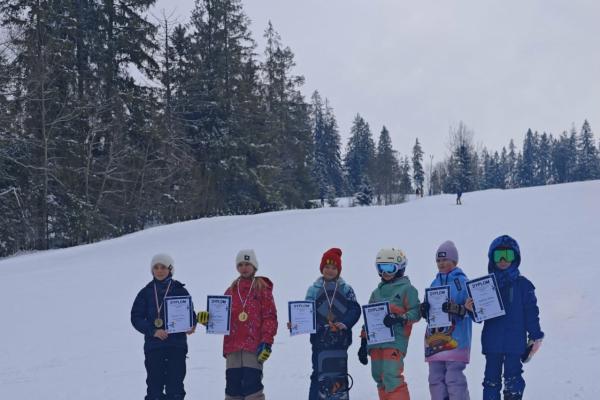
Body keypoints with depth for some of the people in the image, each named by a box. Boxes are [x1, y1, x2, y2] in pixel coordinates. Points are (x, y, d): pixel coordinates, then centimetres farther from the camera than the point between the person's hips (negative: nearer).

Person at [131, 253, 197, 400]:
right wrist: (153, 331, -12)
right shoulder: (146, 292, 8)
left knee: (175, 385, -2)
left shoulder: (180, 291, 6)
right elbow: (136, 317, 3)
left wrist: (190, 326, -14)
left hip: (177, 346, -1)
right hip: (153, 346, 1)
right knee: (154, 384, 1)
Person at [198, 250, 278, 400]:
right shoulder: (231, 291, 17)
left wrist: (266, 342, -9)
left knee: (252, 385, -11)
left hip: (254, 347, -4)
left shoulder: (262, 288, 5)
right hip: (232, 347, 4)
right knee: (233, 387, 4)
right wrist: (208, 318, -6)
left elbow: (270, 317, -1)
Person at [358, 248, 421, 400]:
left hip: (395, 341, -7)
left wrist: (399, 319, -23)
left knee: (391, 377, -17)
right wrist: (364, 343, 19)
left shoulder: (407, 289, 3)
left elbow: (415, 312, -5)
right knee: (380, 379, 8)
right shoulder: (377, 292, 22)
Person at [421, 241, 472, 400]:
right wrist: (424, 309, -4)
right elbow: (427, 313, 19)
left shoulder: (462, 281, -2)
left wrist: (455, 309, -24)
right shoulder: (435, 283, 16)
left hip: (456, 340, -6)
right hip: (434, 338, 6)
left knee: (454, 378, -9)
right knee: (435, 379, 8)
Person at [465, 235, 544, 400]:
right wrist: (472, 309, -12)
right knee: (491, 380, 7)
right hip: (492, 342, 3)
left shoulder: (523, 284, 2)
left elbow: (531, 312, 1)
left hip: (515, 343, -2)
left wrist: (535, 336, -4)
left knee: (513, 381, -3)